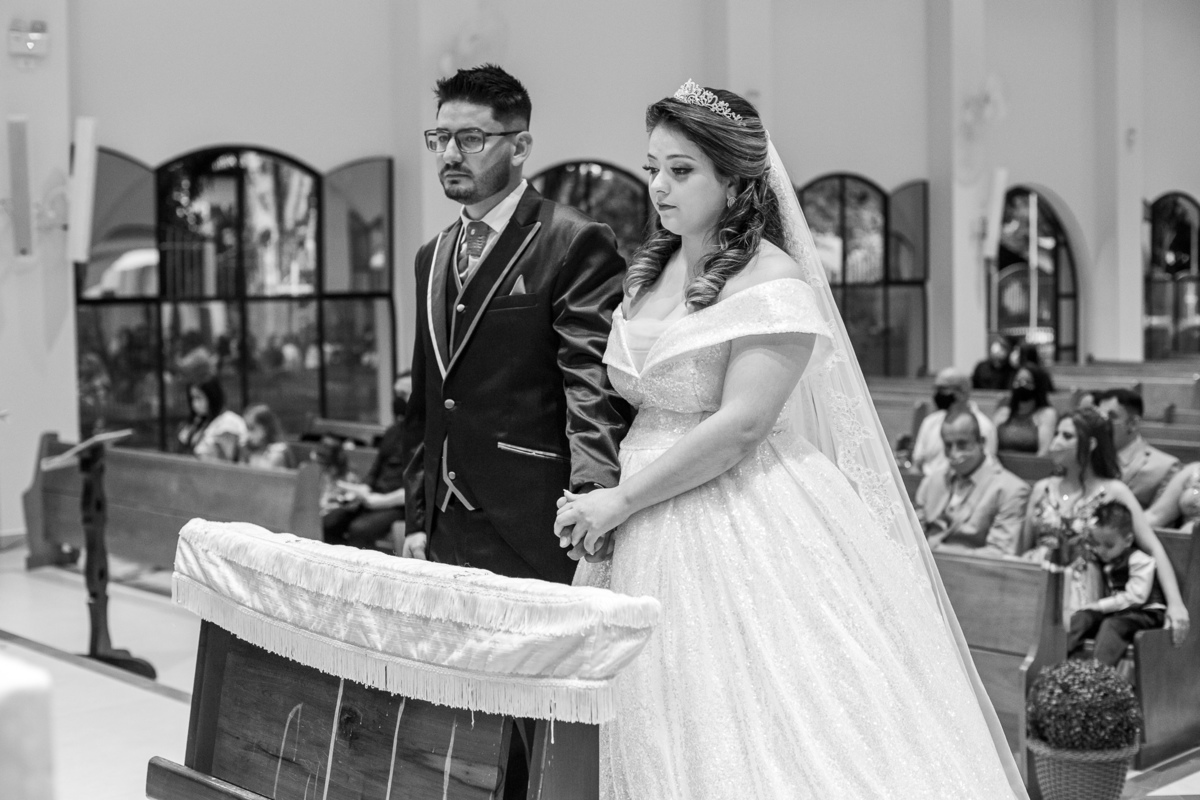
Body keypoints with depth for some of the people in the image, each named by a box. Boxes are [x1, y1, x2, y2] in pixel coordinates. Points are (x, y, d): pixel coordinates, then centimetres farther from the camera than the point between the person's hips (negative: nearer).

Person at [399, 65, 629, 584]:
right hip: (444, 534, 7)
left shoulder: (575, 243, -7)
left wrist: (590, 498, -30)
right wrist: (417, 518, 15)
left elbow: (594, 386, -16)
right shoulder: (433, 257, 16)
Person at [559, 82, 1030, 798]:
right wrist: (596, 503, 2)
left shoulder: (774, 280, -11)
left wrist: (619, 502, -16)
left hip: (742, 522, -7)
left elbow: (741, 424, -20)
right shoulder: (651, 269, 12)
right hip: (651, 543, 7)